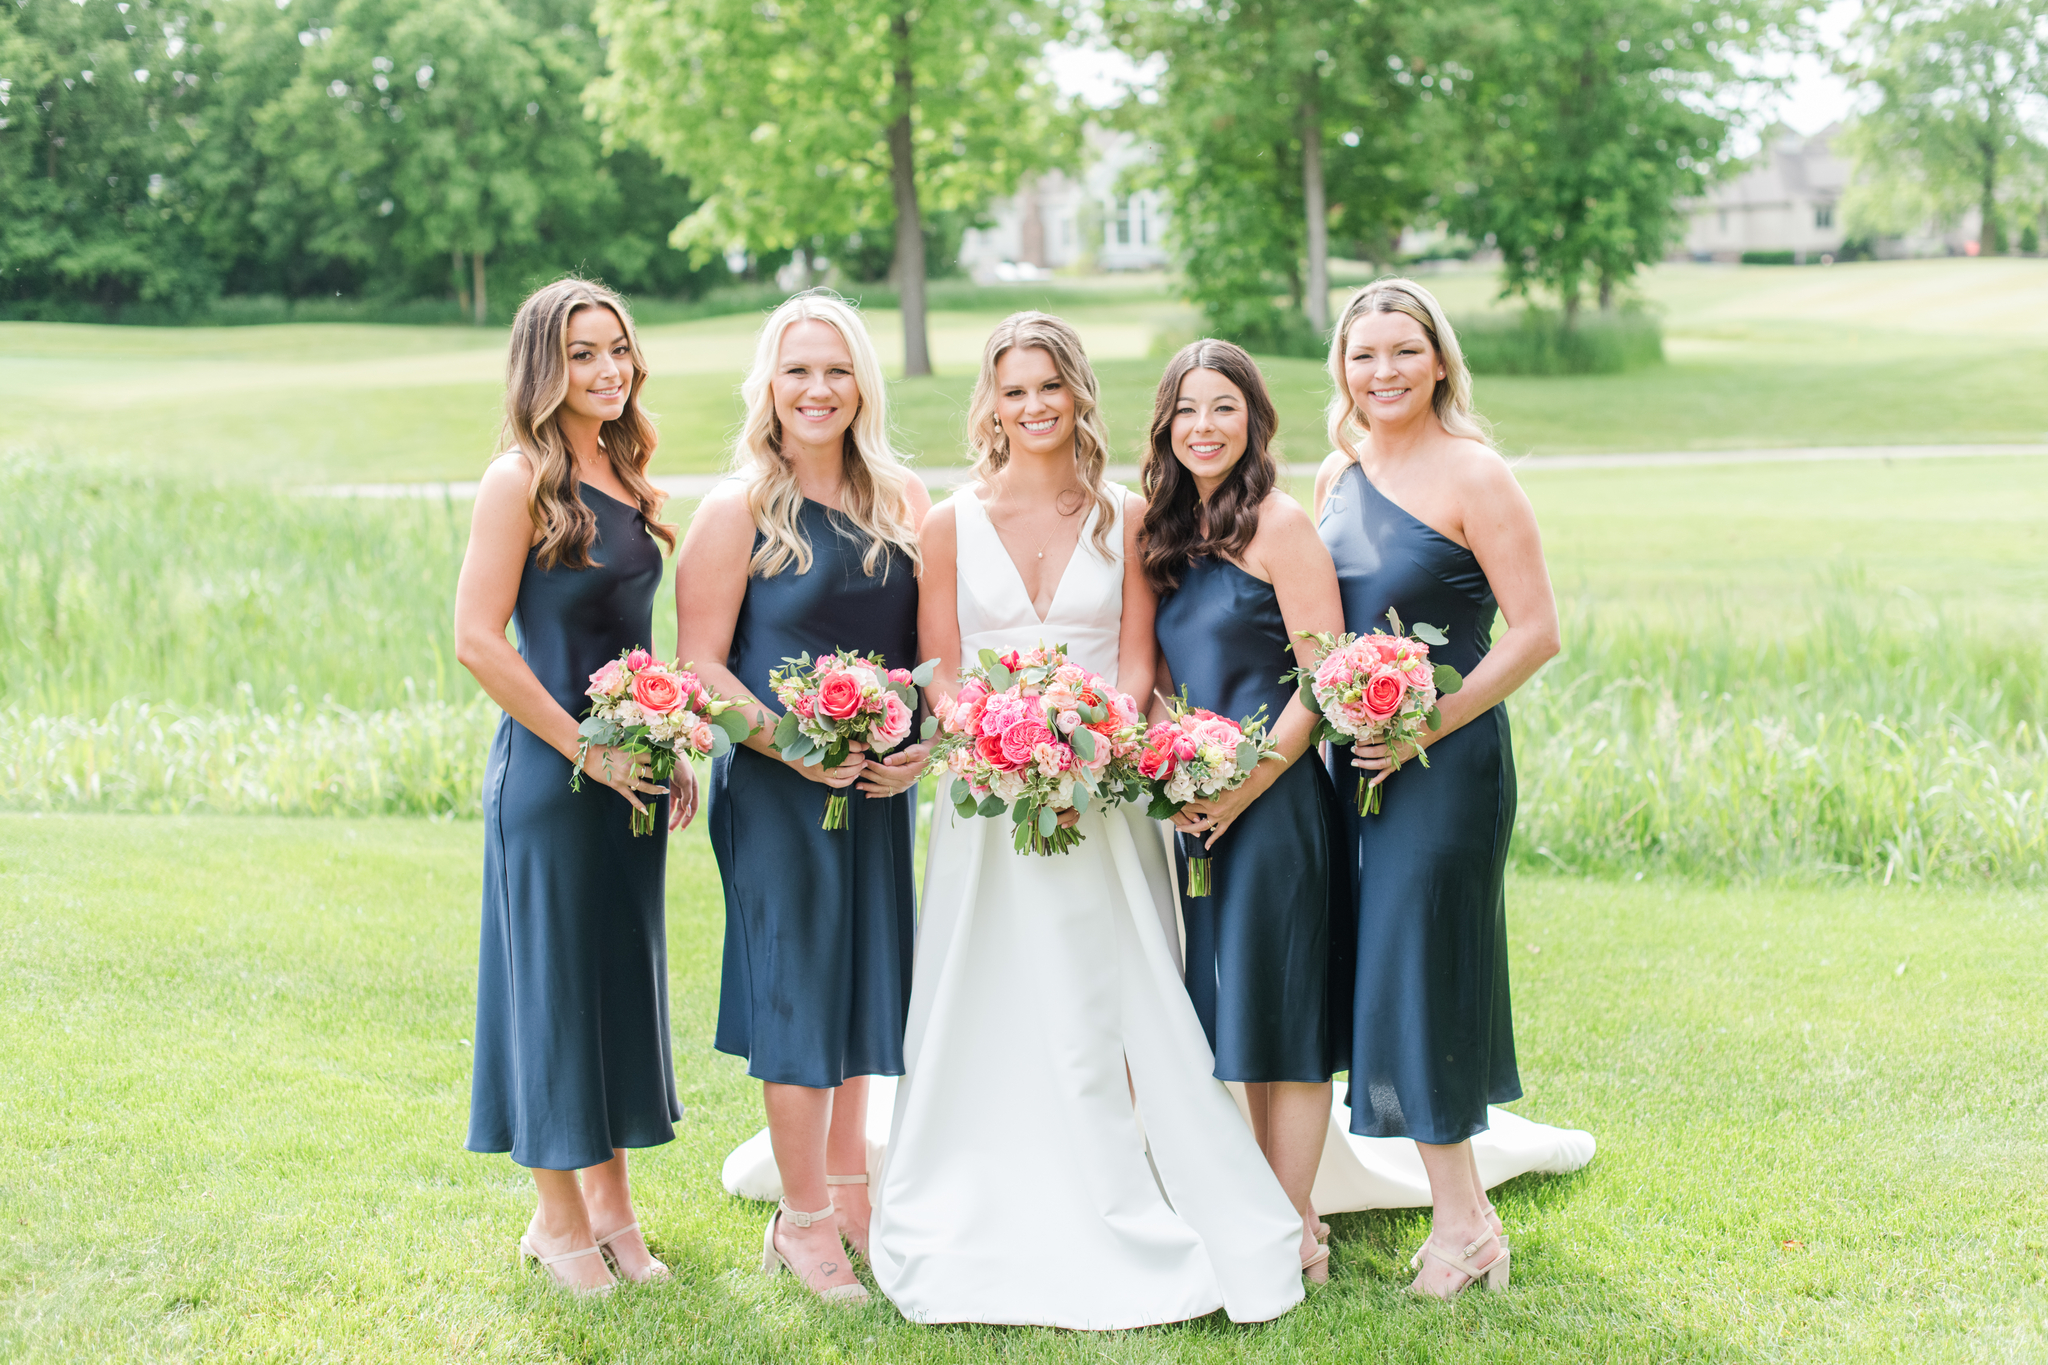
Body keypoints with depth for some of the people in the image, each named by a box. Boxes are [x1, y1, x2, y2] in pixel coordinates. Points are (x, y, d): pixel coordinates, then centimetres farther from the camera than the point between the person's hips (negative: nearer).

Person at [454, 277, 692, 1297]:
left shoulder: (622, 475, 11)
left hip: (626, 771, 7)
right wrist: (587, 750, -15)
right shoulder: (521, 478, -12)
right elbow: (477, 639, -16)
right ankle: (558, 1217, 17)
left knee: (624, 974, 13)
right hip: (549, 772, -7)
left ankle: (610, 1202, 26)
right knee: (554, 976, 3)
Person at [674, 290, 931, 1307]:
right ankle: (805, 1220, 14)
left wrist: (926, 741, -5)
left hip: (882, 784, 5)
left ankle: (848, 1188, 31)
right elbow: (699, 665, -10)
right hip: (777, 788, -5)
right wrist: (793, 742, -20)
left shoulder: (902, 499, 7)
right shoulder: (739, 510, -7)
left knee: (864, 977, 14)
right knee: (796, 986, 1)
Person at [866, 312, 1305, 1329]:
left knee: (1111, 1009, -1)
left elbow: (1136, 665, 2)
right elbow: (939, 673, 3)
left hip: (1102, 796, 0)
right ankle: (1007, 1239, 6)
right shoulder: (951, 524, 6)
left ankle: (1124, 1235, 5)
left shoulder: (1124, 519, 6)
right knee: (996, 1013, 0)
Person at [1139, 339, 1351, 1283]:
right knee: (1235, 1009, 11)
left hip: (1276, 798, -7)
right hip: (1202, 808, 7)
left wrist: (1245, 784, -15)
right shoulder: (1169, 534, 13)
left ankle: (1294, 1237, 5)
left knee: (1279, 1009, -3)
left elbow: (1325, 679, -14)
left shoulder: (1279, 524, -10)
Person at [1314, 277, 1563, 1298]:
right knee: (1382, 974, 9)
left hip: (1445, 763, -7)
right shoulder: (1337, 475, 10)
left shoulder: (1473, 475, -11)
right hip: (1351, 761, 7)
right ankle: (1462, 1209, 21)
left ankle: (1458, 1224, 10)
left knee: (1418, 969, -4)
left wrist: (1426, 725, -18)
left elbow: (1535, 632, -13)